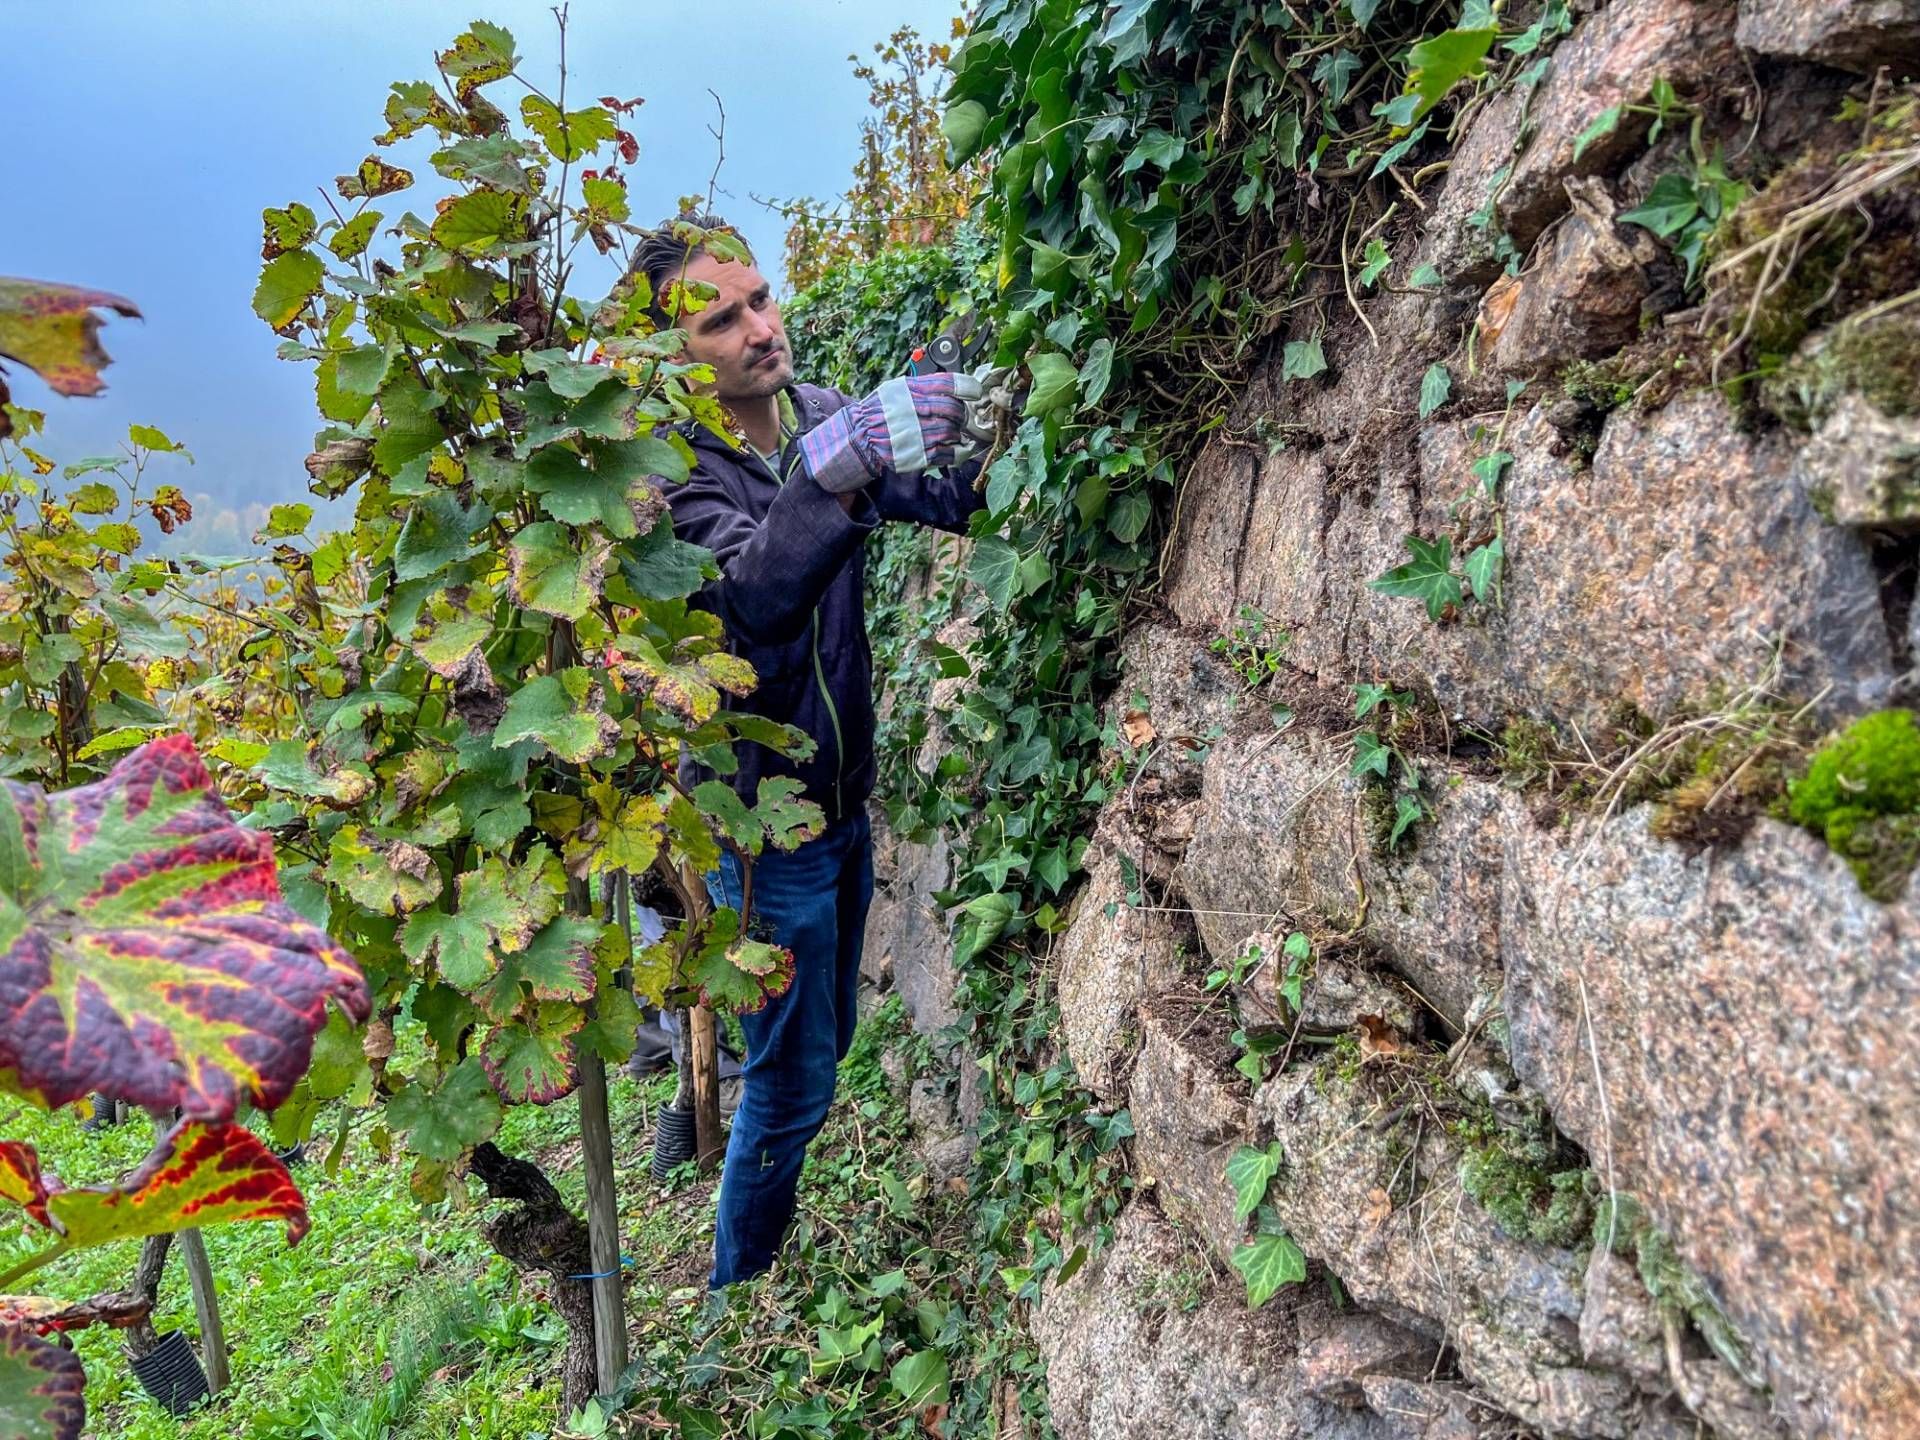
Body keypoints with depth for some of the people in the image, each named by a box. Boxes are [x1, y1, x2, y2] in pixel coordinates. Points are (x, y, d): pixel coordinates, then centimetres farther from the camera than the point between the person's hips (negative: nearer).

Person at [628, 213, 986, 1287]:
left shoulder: (821, 413, 0)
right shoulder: (676, 468, -19)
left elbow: (951, 499, -7)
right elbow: (752, 592, -38)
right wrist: (833, 467, -53)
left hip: (845, 799, 7)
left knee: (826, 1048, 22)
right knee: (794, 1083, 5)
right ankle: (738, 1297, 30)